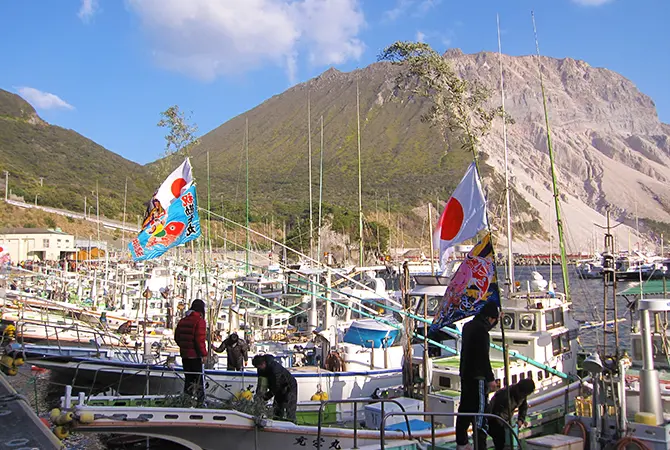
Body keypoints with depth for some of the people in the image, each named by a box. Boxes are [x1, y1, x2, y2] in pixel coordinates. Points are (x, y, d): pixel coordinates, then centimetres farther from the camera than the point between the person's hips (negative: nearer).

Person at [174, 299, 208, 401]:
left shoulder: (182, 321, 10)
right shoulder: (199, 321, -15)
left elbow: (177, 337, 15)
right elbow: (200, 340, -20)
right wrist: (204, 354, -13)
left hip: (184, 355, 7)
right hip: (195, 356, -7)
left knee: (188, 379, 15)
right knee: (198, 379, 0)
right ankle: (200, 400, -1)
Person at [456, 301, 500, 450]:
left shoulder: (469, 325, 11)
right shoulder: (481, 328, -18)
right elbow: (483, 356, -21)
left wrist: (497, 318, 41)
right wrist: (490, 379, -18)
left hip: (466, 374, 10)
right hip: (477, 376, -10)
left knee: (465, 407, 16)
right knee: (480, 410, -6)